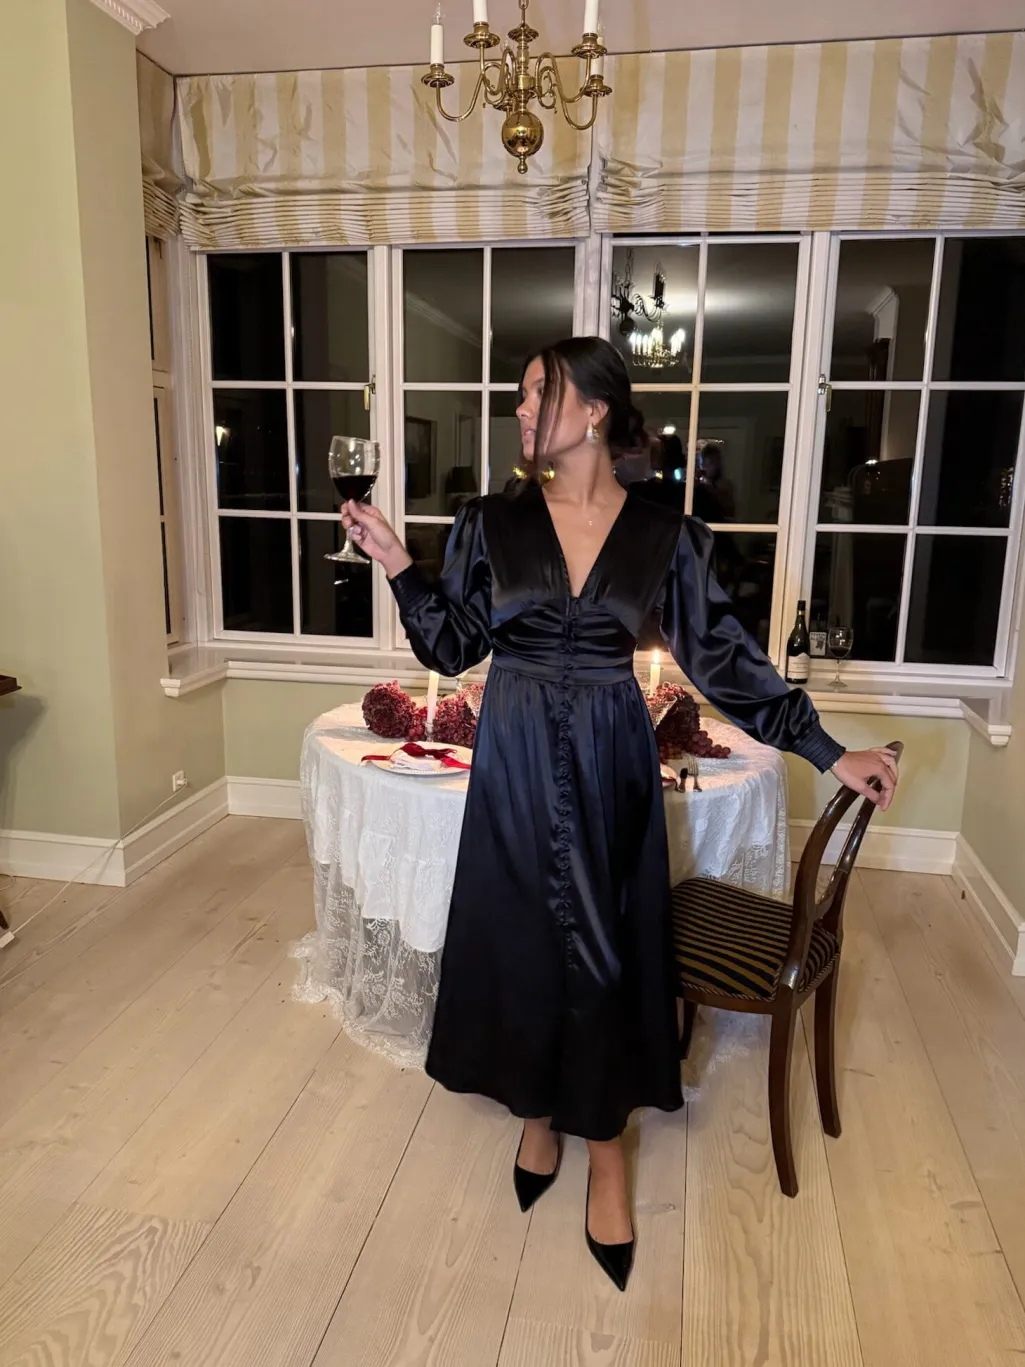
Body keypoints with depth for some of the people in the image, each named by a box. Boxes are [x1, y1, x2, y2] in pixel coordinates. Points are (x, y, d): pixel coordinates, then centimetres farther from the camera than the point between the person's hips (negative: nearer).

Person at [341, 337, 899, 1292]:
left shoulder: (663, 535, -4)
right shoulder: (493, 523, 0)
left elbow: (722, 657, -1)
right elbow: (453, 648, 4)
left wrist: (825, 751, -3)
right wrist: (396, 565, -7)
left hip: (610, 765, -1)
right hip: (516, 764, 2)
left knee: (604, 952, 6)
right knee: (522, 942, 11)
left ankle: (604, 1149, 27)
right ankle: (538, 1116, 36)